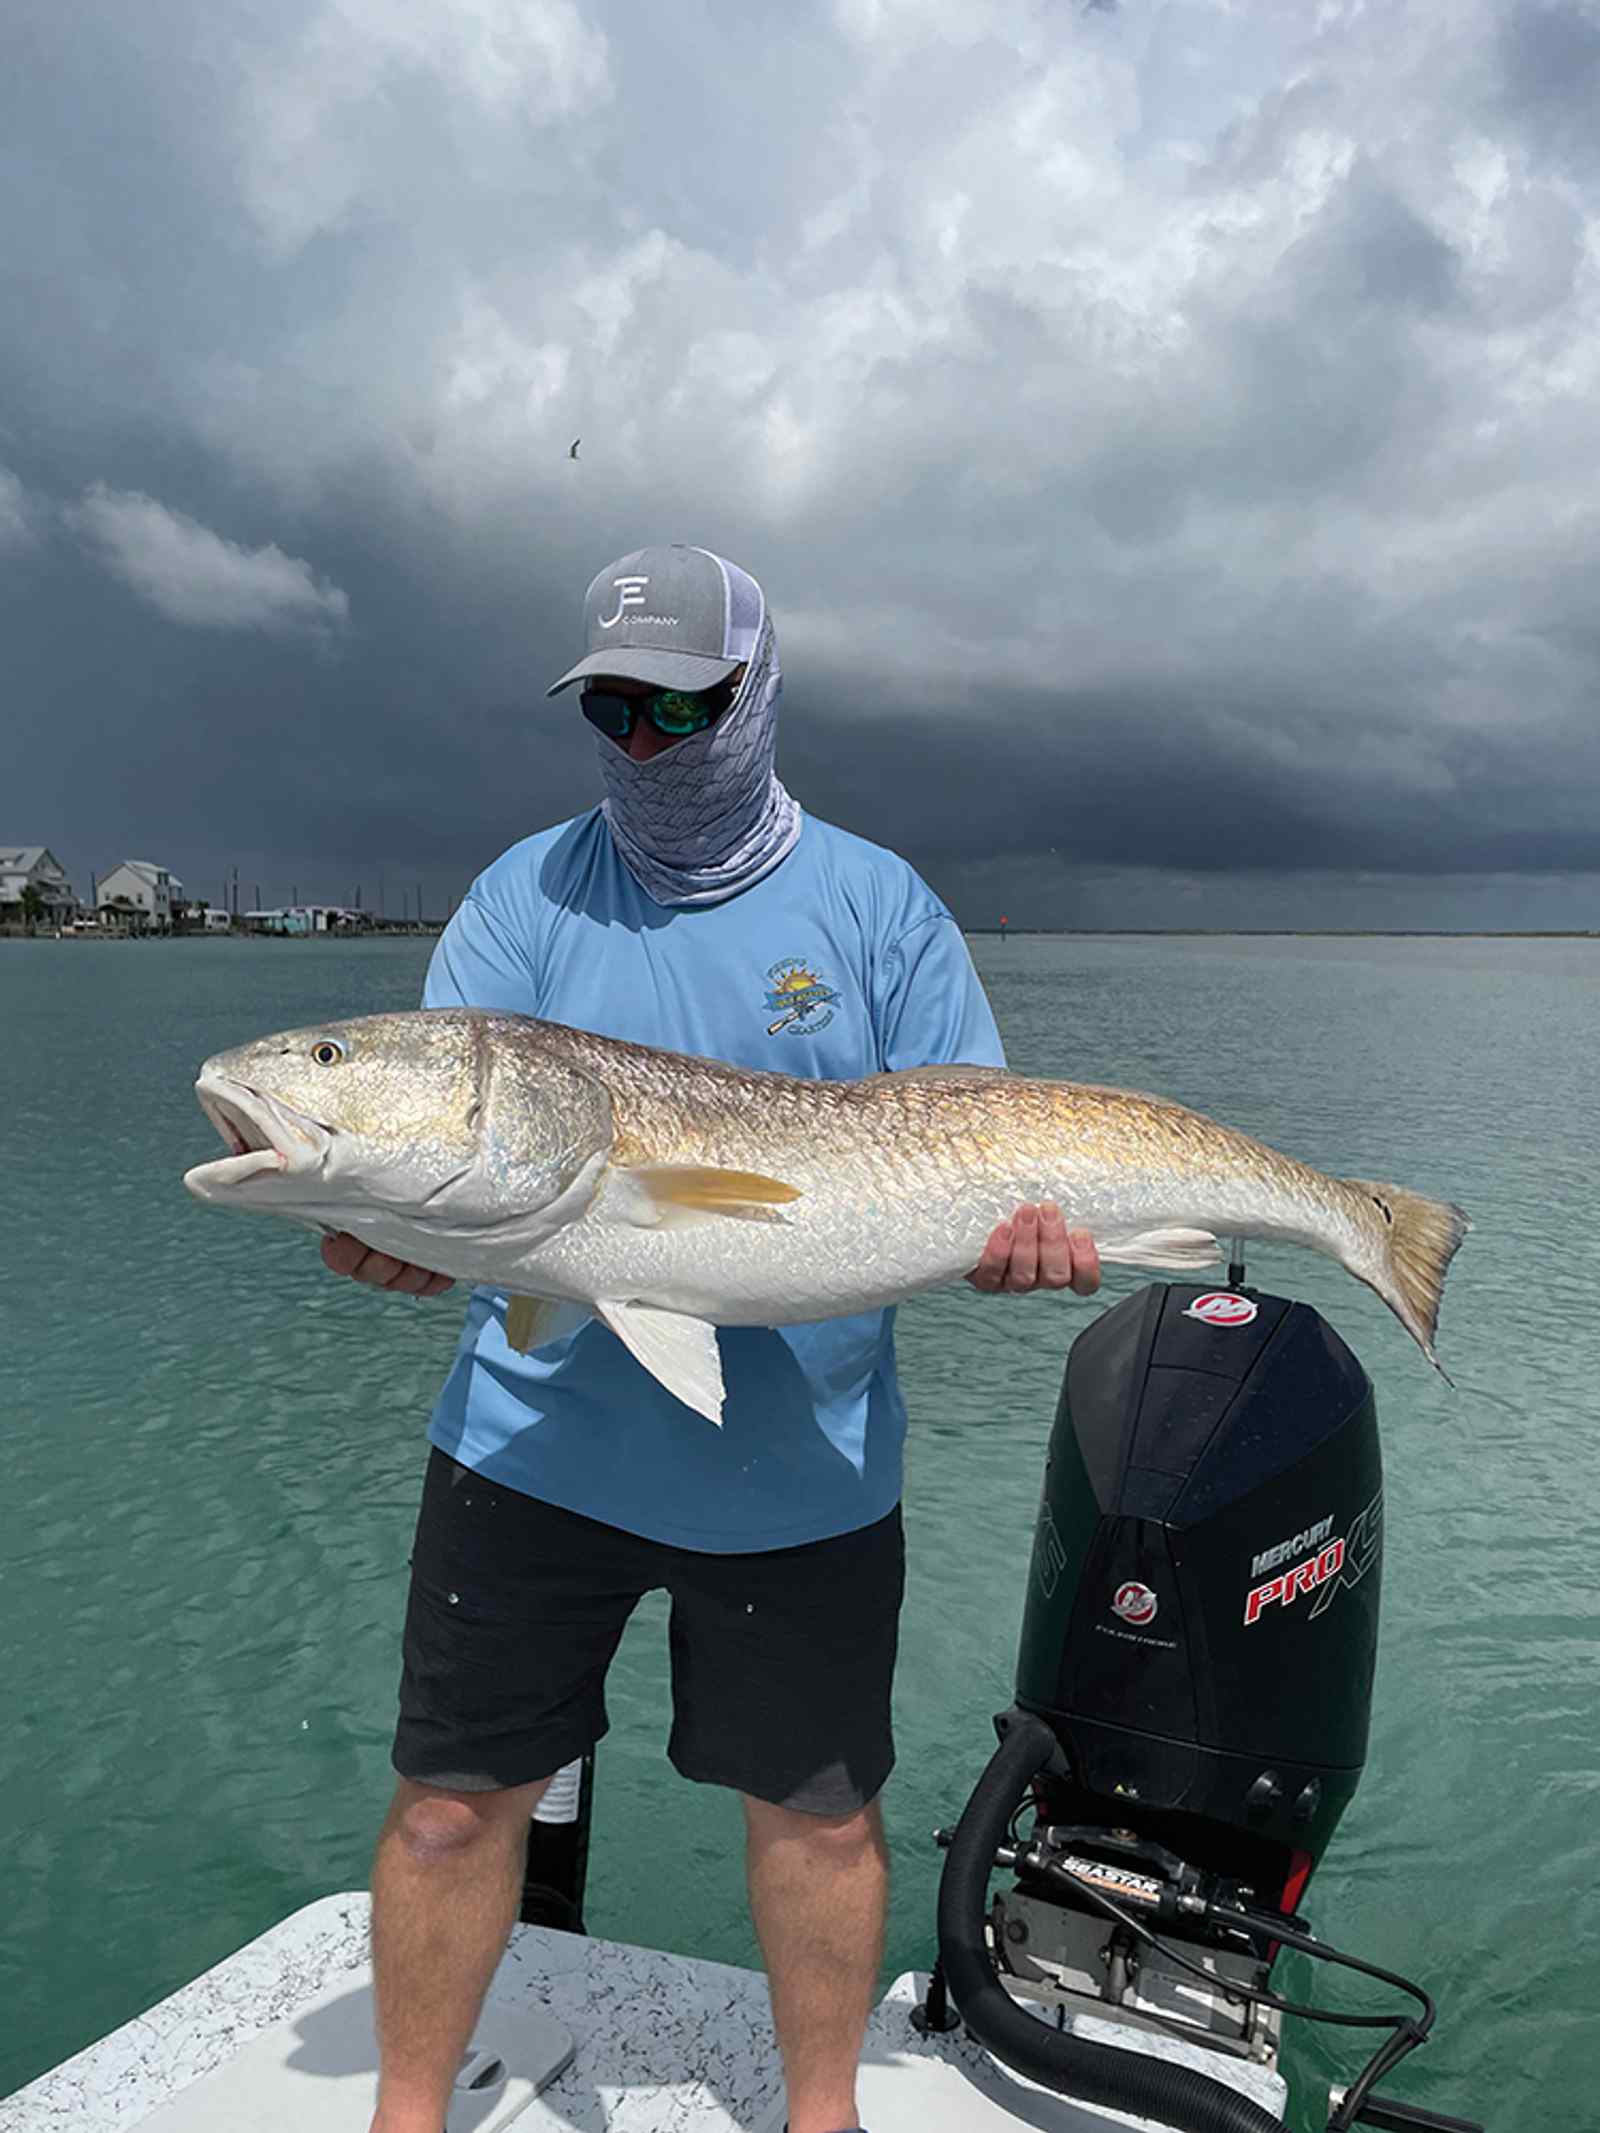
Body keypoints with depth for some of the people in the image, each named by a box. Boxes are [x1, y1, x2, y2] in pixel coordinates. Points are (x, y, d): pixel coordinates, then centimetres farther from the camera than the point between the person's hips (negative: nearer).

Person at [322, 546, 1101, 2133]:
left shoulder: (879, 907, 1)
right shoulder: (524, 897, 2)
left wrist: (1012, 1223, -23)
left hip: (803, 1471, 0)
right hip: (530, 1445, 1)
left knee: (819, 1810, 14)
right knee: (451, 1801, 10)